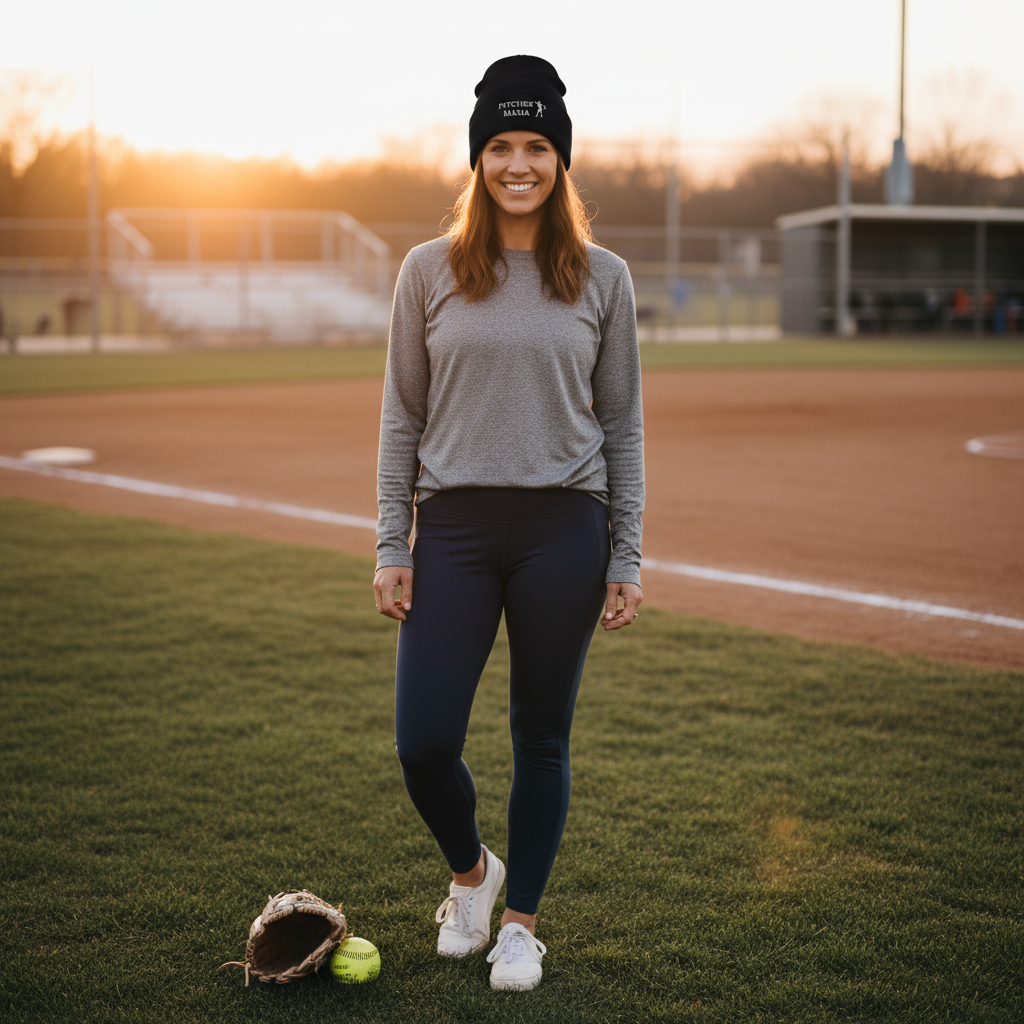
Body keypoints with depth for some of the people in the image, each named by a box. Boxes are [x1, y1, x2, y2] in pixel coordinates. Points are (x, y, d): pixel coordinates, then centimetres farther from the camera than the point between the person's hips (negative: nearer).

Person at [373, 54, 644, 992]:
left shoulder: (603, 279, 4)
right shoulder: (429, 271, 4)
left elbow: (623, 426, 7)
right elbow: (402, 416, 7)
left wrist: (626, 559, 3)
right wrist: (391, 545, 1)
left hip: (563, 531, 0)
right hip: (455, 528, 0)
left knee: (542, 738, 7)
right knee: (423, 742, -4)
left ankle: (521, 919, 26)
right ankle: (470, 871, 28)